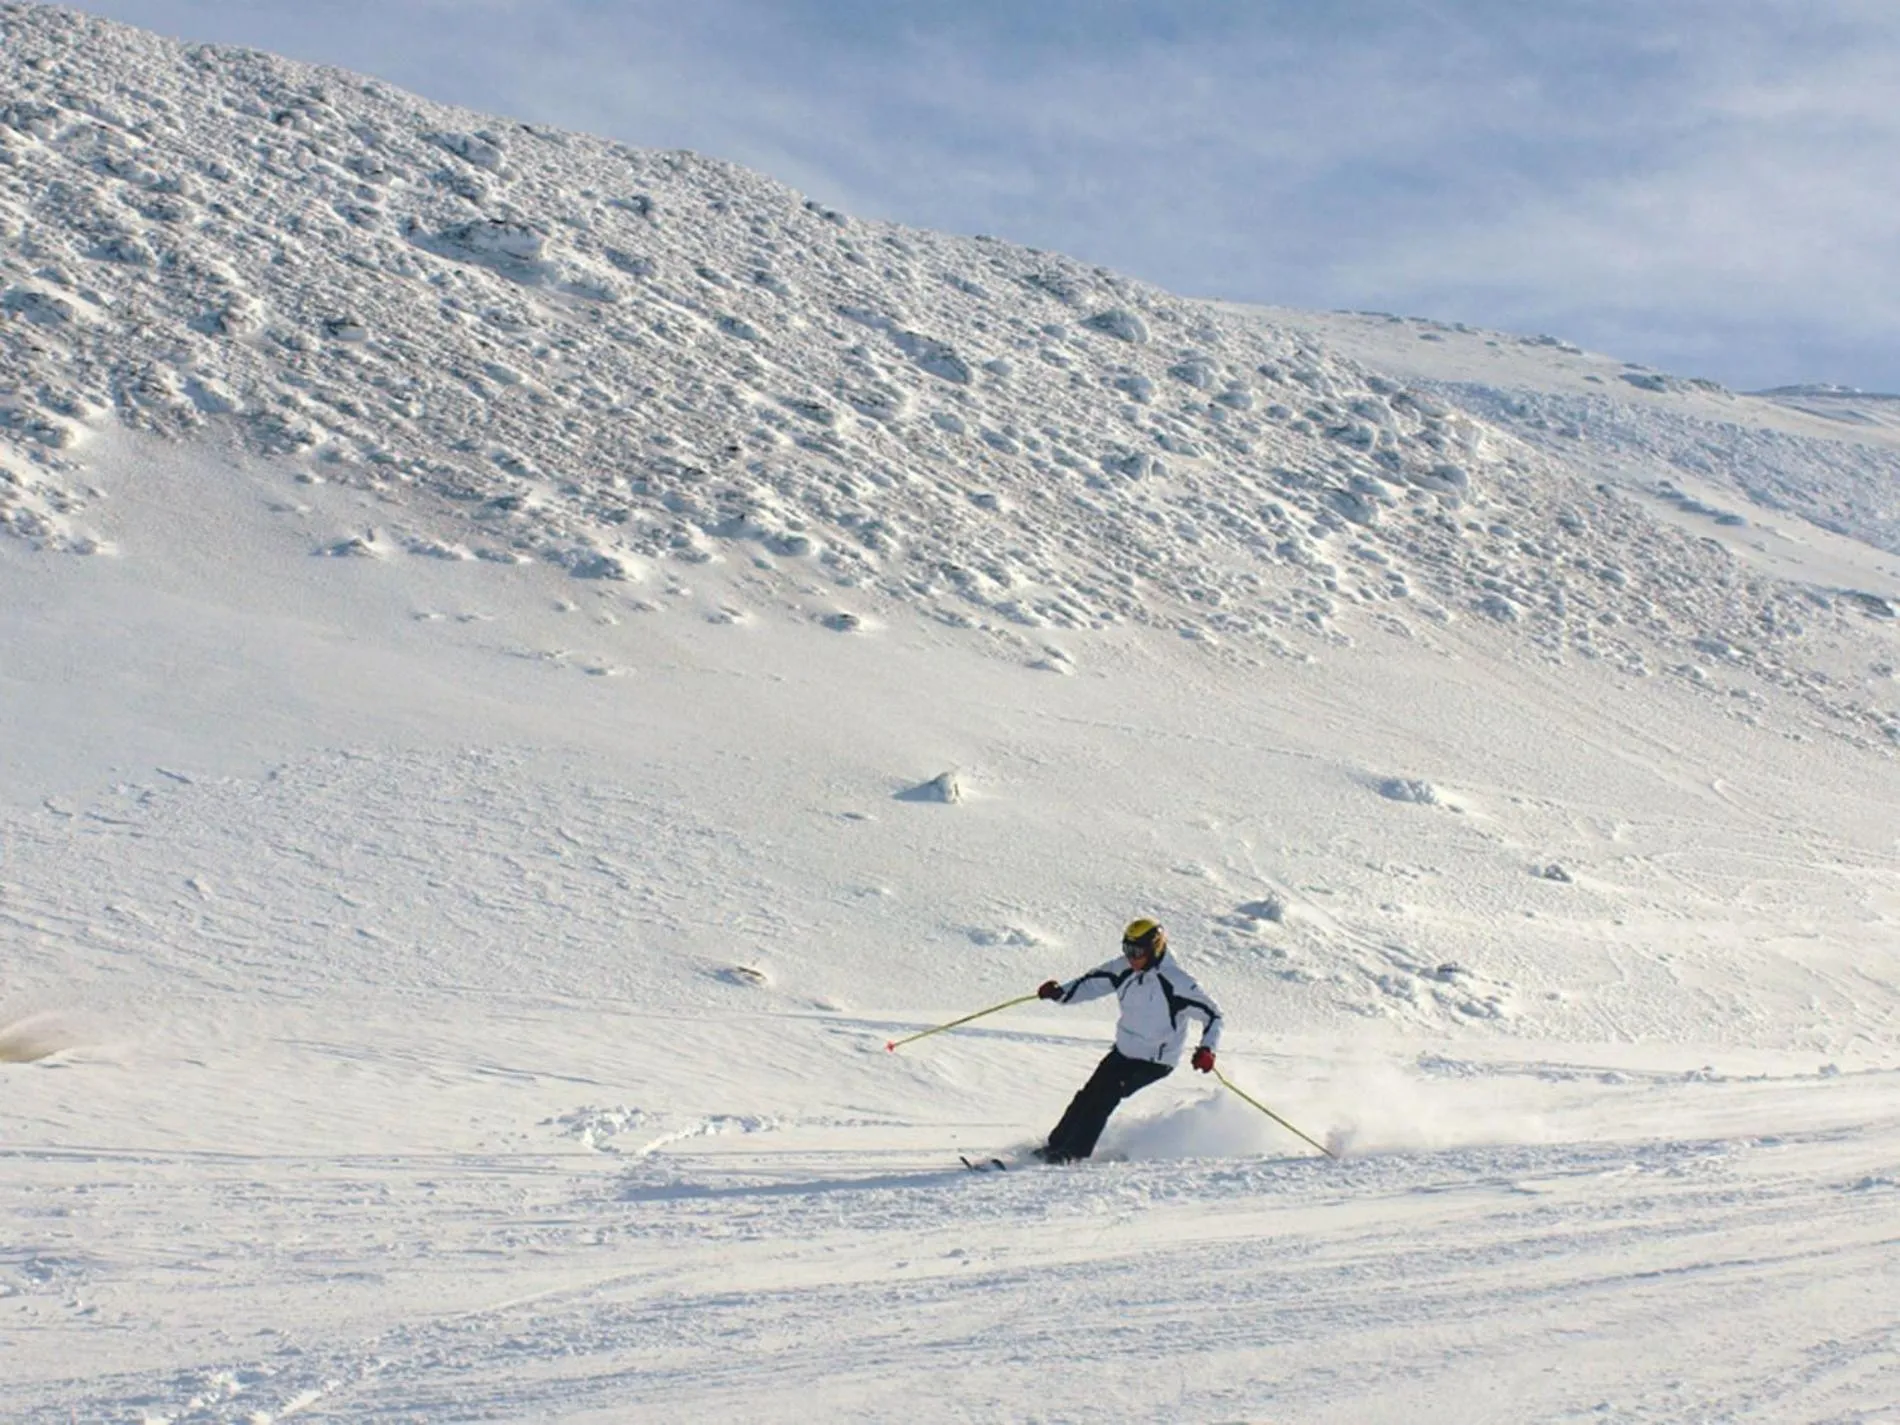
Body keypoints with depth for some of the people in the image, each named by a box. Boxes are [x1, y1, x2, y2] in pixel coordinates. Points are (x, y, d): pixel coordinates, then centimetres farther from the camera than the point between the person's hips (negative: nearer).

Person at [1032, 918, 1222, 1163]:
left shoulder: (1176, 982, -23)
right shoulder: (1124, 970, -6)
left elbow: (1212, 1015, -18)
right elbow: (1092, 983, 2)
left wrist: (1206, 1049, -32)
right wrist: (1060, 992, -16)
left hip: (1155, 1061, -6)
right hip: (1123, 1050, 6)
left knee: (1105, 1093, -18)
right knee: (1088, 1094, 4)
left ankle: (1075, 1152, -9)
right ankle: (1055, 1145, 18)